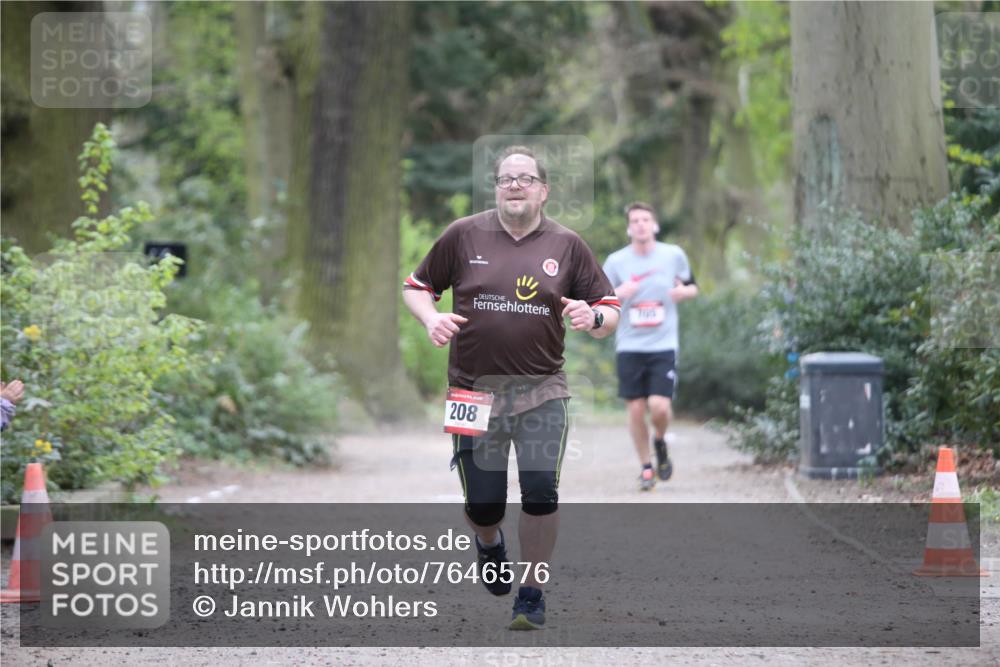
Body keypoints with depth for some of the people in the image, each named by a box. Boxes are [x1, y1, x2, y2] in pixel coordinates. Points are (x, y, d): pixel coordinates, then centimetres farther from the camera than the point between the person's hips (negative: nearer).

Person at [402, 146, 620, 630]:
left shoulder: (567, 245, 4)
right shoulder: (464, 236, 2)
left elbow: (609, 312, 7)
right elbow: (416, 287, 12)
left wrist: (593, 317, -16)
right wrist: (431, 319, -9)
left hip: (541, 393, 0)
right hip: (474, 393, 0)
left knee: (541, 494, -14)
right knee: (482, 507, 3)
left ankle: (532, 593, 4)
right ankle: (489, 545, 41)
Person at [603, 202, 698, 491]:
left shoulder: (674, 255, 1)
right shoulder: (616, 261, 0)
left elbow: (692, 287, 16)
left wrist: (684, 291, -7)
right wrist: (617, 294, -15)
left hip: (663, 345, -1)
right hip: (629, 346, 1)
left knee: (659, 407, -14)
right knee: (635, 409, 1)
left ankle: (660, 442, 20)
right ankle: (646, 468, 19)